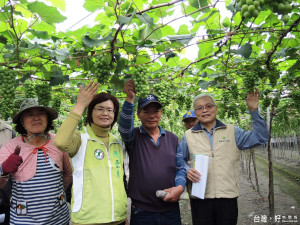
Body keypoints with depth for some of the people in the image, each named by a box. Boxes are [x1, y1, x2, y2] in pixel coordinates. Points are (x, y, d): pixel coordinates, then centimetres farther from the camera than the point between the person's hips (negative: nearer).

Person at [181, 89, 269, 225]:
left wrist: (254, 111, -7)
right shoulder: (189, 135, 6)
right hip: (199, 197, 0)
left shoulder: (232, 131, 6)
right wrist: (187, 171, -11)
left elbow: (260, 138, 1)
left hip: (228, 196, 1)